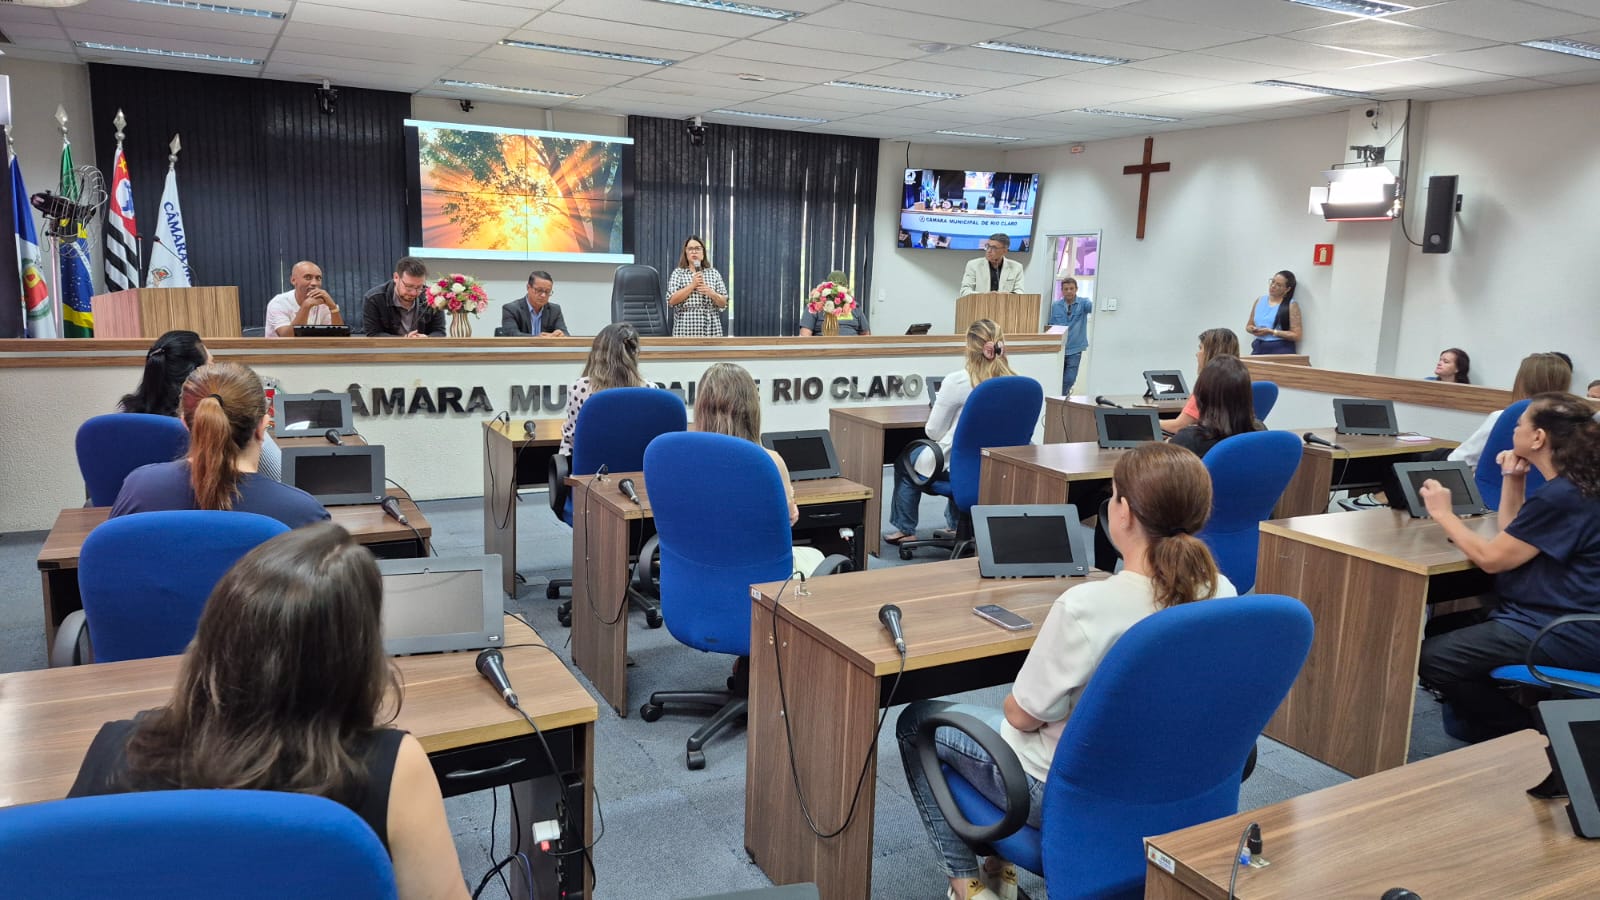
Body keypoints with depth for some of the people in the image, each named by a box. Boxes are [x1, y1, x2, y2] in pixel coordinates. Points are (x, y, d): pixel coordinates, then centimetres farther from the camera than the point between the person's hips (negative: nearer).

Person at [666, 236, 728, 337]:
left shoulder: (714, 273, 12)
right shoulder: (678, 273, 7)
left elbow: (724, 303, 9)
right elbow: (671, 301, -5)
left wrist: (711, 292, -10)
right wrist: (692, 285, -10)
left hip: (711, 330, 2)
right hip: (685, 330, -2)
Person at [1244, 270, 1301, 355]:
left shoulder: (1291, 305, -3)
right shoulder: (1260, 300, 11)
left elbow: (1296, 336, -7)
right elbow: (1249, 325, 20)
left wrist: (1271, 332, -14)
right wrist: (1254, 330, -4)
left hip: (1281, 350, -4)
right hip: (1259, 348, 4)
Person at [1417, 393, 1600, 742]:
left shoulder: (1561, 497, -23)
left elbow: (1491, 557, -18)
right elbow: (1512, 536, 20)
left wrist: (1443, 513, -6)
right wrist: (1513, 479, 10)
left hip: (1565, 637, -11)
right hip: (1563, 620, 11)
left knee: (1431, 657, -14)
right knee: (1446, 628, 19)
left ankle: (1525, 732, 3)